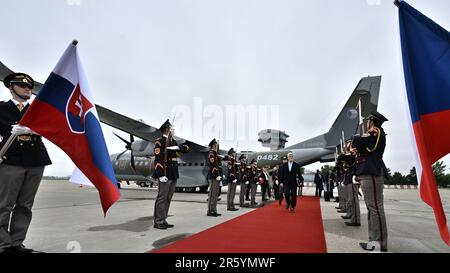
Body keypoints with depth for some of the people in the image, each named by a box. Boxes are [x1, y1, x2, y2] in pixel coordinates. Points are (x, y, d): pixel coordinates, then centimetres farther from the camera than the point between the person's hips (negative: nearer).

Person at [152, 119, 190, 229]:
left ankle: (163, 220, 21)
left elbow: (186, 148, 12)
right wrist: (161, 175, -23)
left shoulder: (173, 142, 17)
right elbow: (158, 159, -16)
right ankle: (158, 221, 7)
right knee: (162, 198, -3)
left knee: (168, 198, 12)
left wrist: (178, 147, -9)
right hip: (165, 175, -8)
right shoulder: (159, 142, -8)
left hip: (173, 175, 8)